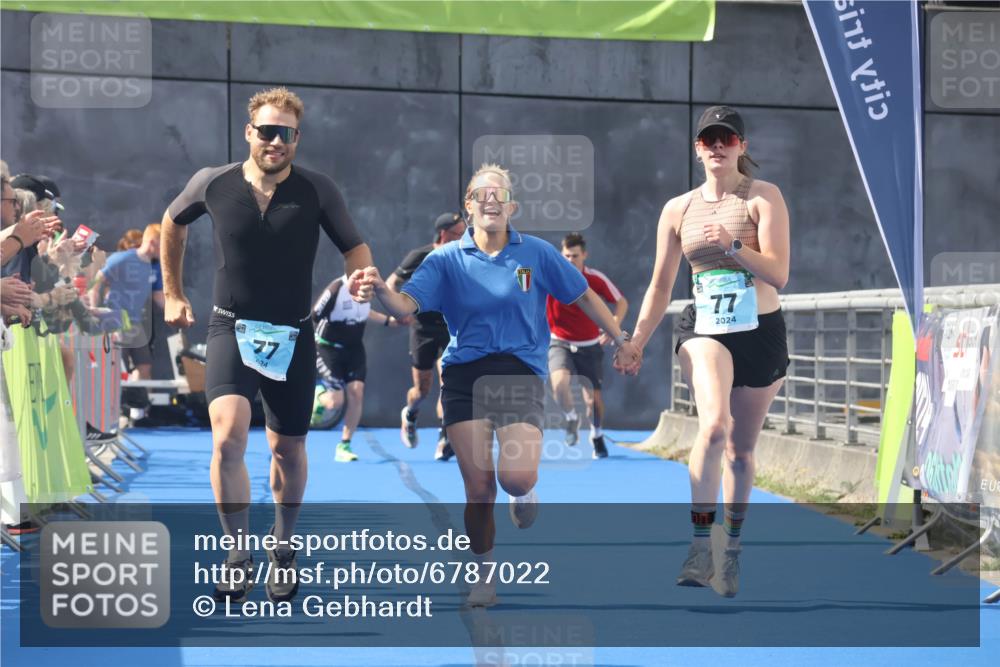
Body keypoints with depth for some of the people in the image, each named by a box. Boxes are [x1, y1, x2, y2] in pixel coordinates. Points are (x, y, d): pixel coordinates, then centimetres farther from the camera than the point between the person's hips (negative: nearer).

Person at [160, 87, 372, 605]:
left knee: (288, 449, 12)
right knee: (228, 435, -22)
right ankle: (239, 556, -12)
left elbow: (355, 248, -2)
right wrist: (172, 294, 17)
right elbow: (173, 223, 14)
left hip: (293, 336, 1)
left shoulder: (317, 190, -9)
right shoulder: (212, 184, -6)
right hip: (231, 329, -1)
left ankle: (283, 550, 35)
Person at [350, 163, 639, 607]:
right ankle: (485, 576, 17)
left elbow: (584, 297, 14)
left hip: (521, 373, 0)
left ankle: (523, 493, 20)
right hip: (464, 375, 0)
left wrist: (621, 340, 16)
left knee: (516, 476, -20)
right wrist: (380, 291, -34)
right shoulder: (447, 259, 2)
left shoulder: (536, 253, 4)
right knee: (478, 486, -4)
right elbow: (407, 305, -12)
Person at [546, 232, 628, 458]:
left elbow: (621, 302, 4)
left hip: (589, 346, 1)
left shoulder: (596, 279, -8)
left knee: (593, 397, 1)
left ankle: (597, 436, 31)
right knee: (560, 382, -28)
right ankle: (571, 419, 3)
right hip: (560, 343, -1)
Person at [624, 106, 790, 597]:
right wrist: (635, 344, 9)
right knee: (714, 427, -27)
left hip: (761, 334, 0)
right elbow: (660, 287, 13)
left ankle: (730, 552, 24)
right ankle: (700, 544, -23)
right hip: (704, 329, 0)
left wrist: (732, 245, -25)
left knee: (741, 448, 8)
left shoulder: (763, 197, -3)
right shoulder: (678, 209, 6)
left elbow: (778, 275, -11)